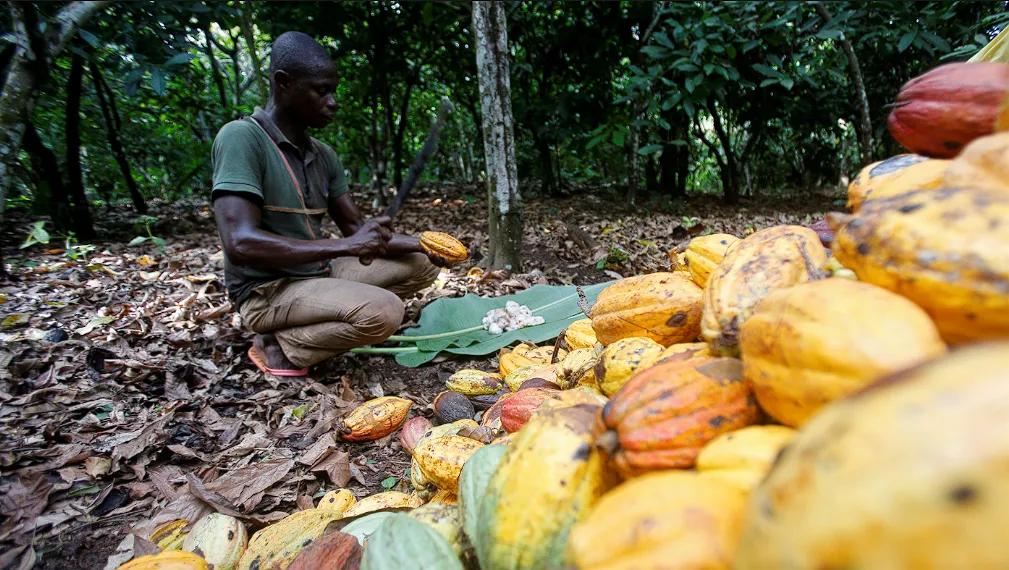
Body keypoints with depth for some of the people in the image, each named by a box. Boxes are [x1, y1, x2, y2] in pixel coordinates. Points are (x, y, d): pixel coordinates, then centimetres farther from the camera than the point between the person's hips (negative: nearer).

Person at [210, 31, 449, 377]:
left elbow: (355, 227, 11)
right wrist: (345, 246, -29)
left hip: (322, 272, 8)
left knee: (422, 264, 6)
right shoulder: (241, 137, -15)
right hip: (267, 290, -8)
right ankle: (279, 345, -6)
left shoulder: (323, 155, 8)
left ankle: (314, 323, 1)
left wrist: (422, 245, -3)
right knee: (383, 311, -30)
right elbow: (240, 244, -26)